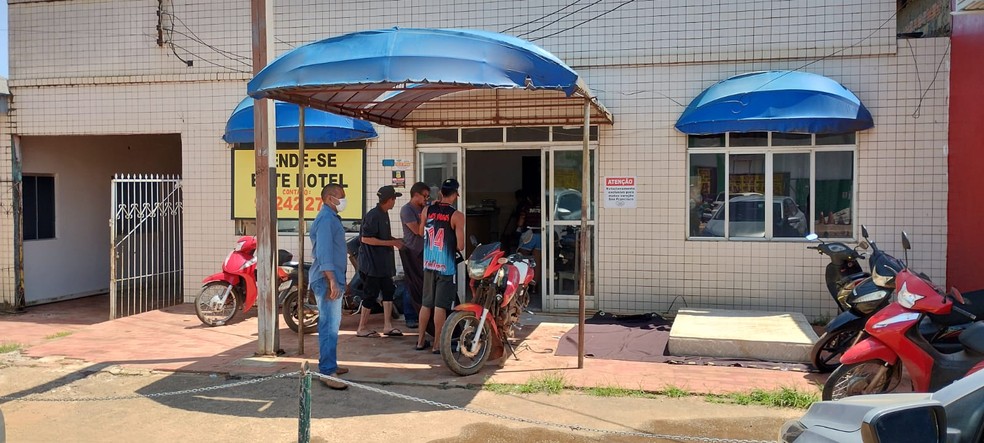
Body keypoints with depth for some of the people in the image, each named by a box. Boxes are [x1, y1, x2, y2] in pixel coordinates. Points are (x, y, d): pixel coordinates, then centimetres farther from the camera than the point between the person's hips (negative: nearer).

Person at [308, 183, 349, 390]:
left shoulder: (331, 218, 18)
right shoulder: (326, 219, -15)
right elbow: (324, 252, -25)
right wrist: (332, 281, -30)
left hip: (332, 280, 11)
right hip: (327, 280, -11)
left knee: (331, 324, 17)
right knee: (330, 326, -12)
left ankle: (329, 365, 26)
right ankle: (328, 372, -12)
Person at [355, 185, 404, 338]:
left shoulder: (384, 214, 11)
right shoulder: (373, 215, -18)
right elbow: (366, 239, -23)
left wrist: (395, 240, 8)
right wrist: (390, 243, -21)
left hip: (383, 262, 9)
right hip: (371, 262, -9)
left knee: (388, 290, 9)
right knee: (371, 294, -2)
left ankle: (387, 325, 14)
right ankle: (361, 328, 9)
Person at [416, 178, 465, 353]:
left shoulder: (427, 210, 2)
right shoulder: (456, 215, -12)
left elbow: (421, 233, 18)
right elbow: (460, 246, -13)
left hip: (428, 264, 5)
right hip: (446, 266, -5)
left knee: (426, 303, 14)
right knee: (440, 305, 0)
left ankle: (421, 340, 22)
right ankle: (437, 344, 5)